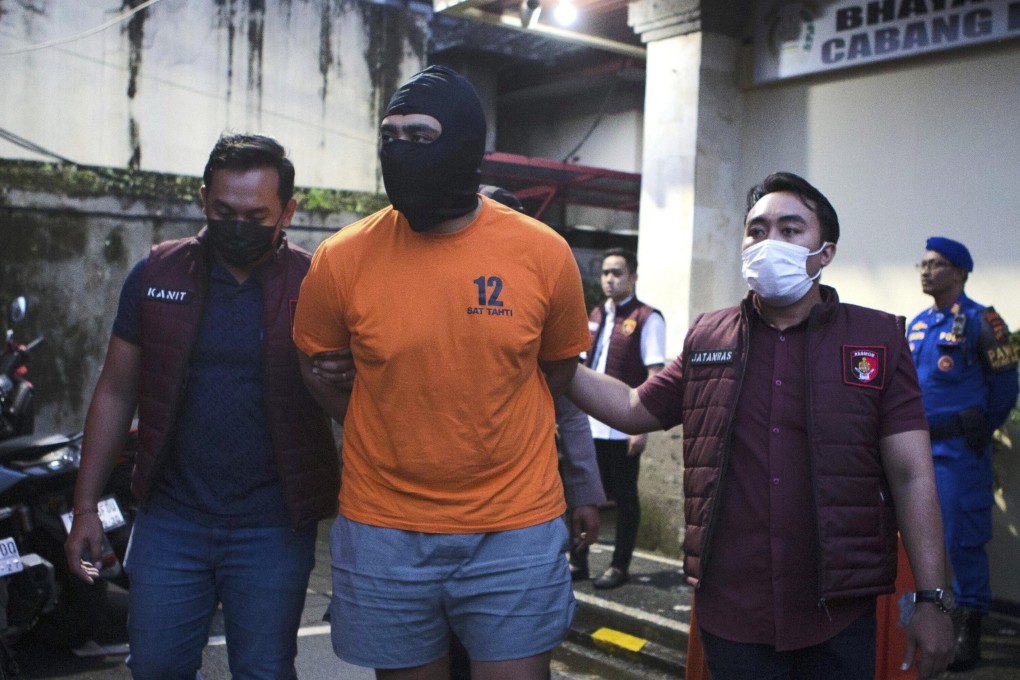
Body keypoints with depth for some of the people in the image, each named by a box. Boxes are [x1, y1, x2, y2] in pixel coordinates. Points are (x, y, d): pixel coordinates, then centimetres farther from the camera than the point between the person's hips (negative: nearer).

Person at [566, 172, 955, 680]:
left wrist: (931, 600, -6)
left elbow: (912, 475, -3)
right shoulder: (706, 339, 7)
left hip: (840, 616, -1)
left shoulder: (878, 339, 0)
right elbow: (633, 408, 15)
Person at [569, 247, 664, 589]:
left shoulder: (646, 319, -6)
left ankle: (620, 566, 15)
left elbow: (655, 376, -10)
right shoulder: (594, 316, 14)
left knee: (624, 497, 5)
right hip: (588, 423, 6)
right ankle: (578, 561, 20)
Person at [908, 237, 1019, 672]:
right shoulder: (918, 324, 12)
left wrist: (977, 434, 1)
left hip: (958, 452, -7)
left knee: (963, 541, -2)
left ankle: (969, 632, 9)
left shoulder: (979, 321, -8)